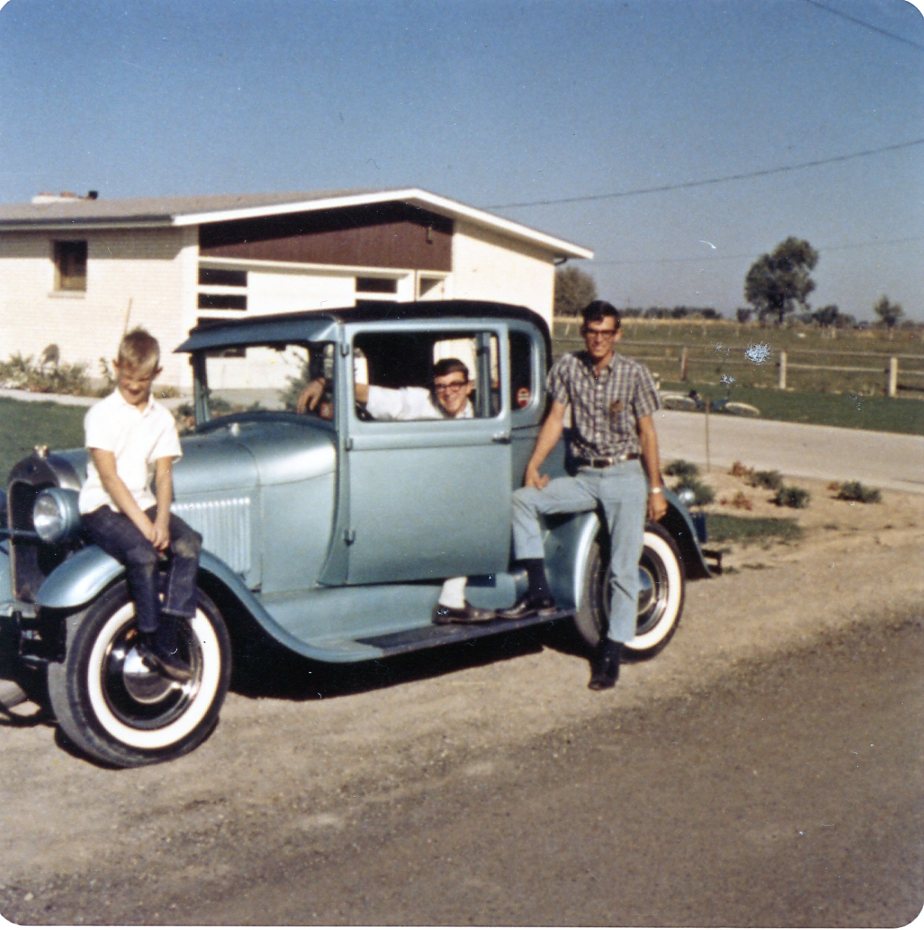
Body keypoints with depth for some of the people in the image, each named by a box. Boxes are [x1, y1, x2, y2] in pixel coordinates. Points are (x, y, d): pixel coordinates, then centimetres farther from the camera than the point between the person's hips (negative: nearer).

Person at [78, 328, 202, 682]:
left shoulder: (162, 417, 9)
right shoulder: (101, 414, -5)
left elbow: (163, 473, 2)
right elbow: (108, 476, -12)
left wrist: (161, 521, -16)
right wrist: (142, 524, -19)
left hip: (143, 504, 5)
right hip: (102, 507, -4)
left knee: (189, 543, -23)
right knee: (142, 554, -32)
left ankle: (166, 642, -21)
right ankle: (150, 638, -15)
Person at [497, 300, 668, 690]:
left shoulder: (634, 373, -4)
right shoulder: (567, 367, 1)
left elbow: (647, 432, -1)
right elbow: (555, 418, 1)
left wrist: (655, 489, -3)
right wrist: (533, 465, -11)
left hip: (626, 476, -3)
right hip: (584, 476, 3)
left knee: (623, 569, -6)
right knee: (522, 499, -18)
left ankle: (612, 652, 3)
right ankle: (540, 593, -14)